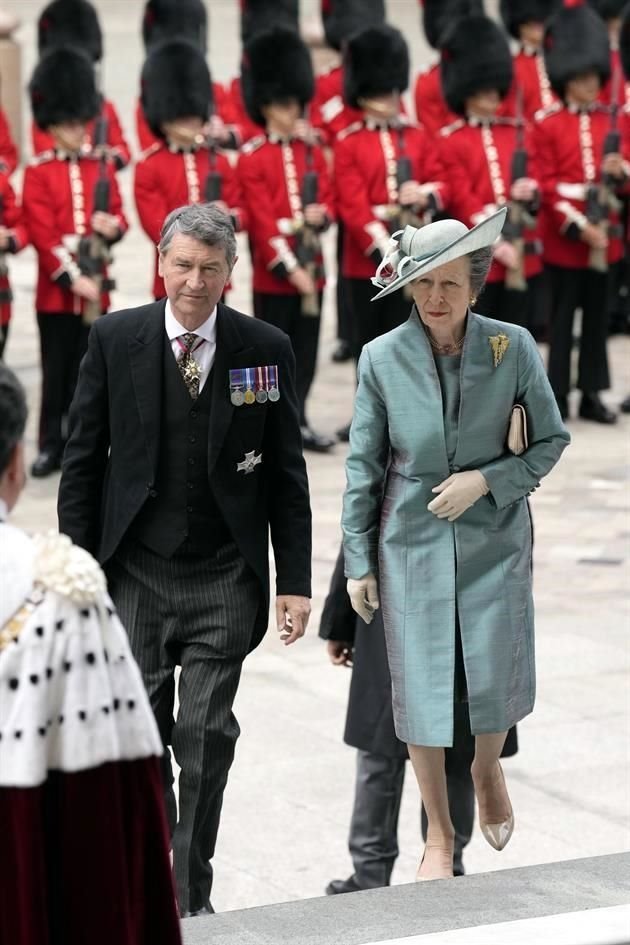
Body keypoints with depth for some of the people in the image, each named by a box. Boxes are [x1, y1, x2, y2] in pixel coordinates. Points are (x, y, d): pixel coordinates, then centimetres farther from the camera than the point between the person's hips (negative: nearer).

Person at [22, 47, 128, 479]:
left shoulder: (102, 169, 9)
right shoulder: (37, 173, -3)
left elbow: (119, 217, 12)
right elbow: (43, 233, -9)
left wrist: (113, 227, -13)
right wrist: (72, 278, -16)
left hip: (96, 288, 3)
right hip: (56, 290, -3)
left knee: (87, 371, 6)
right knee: (56, 373, 3)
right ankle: (51, 446, 9)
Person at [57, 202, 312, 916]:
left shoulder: (266, 350, 0)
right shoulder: (115, 340, -1)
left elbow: (286, 475, 4)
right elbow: (82, 461, 3)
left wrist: (294, 581, 0)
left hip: (224, 580, 0)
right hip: (135, 571, 0)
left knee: (206, 736, -2)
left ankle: (192, 898, 8)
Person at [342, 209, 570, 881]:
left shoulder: (513, 347, -8)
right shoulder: (383, 358, -7)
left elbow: (551, 441, 1)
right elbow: (363, 465, 0)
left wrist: (487, 479, -15)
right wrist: (358, 562, 1)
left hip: (494, 538, 0)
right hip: (413, 543, 0)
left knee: (498, 682, 2)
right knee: (422, 686, 3)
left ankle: (487, 769, 39)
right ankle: (439, 836, 21)